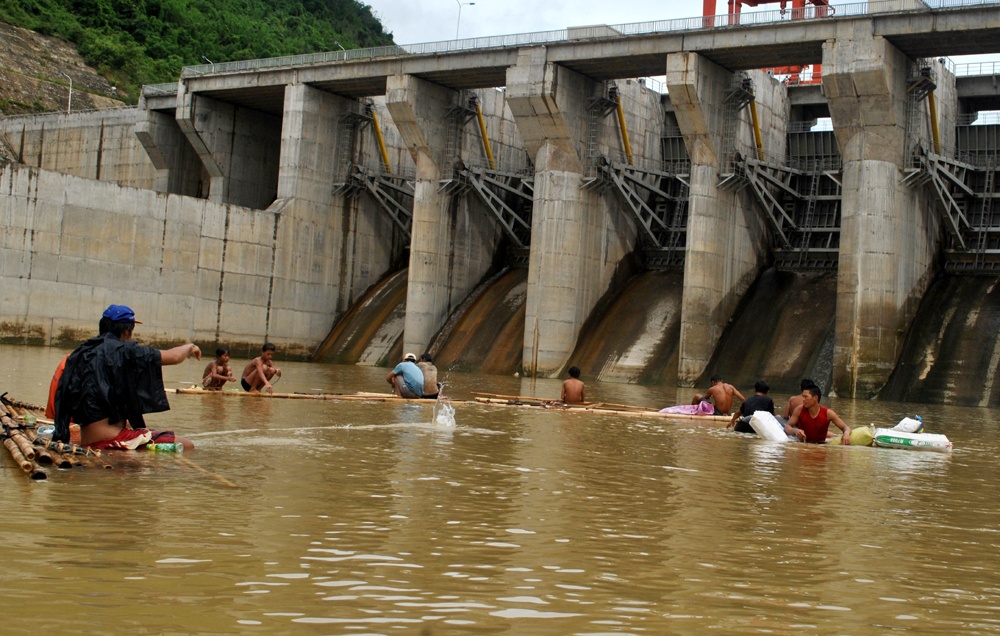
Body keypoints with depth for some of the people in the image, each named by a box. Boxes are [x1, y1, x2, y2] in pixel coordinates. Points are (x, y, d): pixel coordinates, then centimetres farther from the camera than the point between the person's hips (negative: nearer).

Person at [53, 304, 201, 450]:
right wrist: (190, 347, 18)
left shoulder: (79, 354, 12)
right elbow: (174, 357, -3)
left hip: (87, 443, 9)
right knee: (187, 446, -7)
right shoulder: (123, 351, -8)